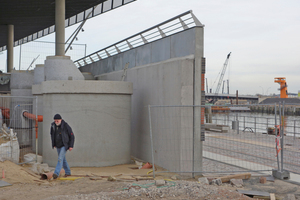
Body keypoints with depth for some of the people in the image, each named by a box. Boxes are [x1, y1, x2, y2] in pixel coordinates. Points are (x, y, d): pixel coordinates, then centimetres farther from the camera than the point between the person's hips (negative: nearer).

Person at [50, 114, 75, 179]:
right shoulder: (53, 126, -6)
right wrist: (53, 144, 14)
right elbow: (52, 134, 14)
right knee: (63, 159, 15)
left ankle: (56, 173, -24)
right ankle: (68, 172, 29)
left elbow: (72, 136, -10)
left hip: (64, 145, -6)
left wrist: (71, 146, -14)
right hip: (58, 146, 6)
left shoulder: (66, 126, -19)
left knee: (60, 158, -17)